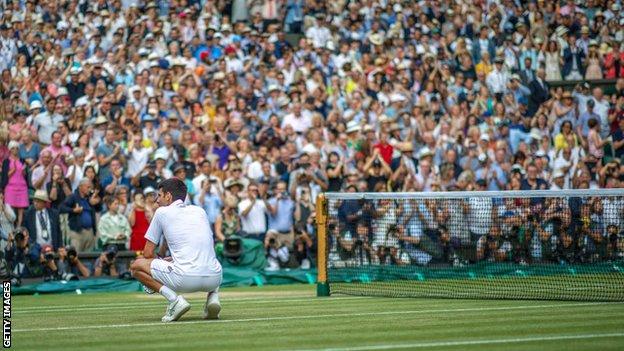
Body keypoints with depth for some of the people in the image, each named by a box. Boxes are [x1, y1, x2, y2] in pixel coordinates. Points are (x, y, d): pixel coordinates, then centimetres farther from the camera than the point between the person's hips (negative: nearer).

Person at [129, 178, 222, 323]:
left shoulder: (162, 212, 10)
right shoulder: (200, 211, 22)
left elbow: (148, 254, 11)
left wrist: (162, 262, 32)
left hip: (186, 279, -5)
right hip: (214, 279, 5)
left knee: (136, 266, 12)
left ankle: (174, 299, -7)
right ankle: (213, 295, 9)